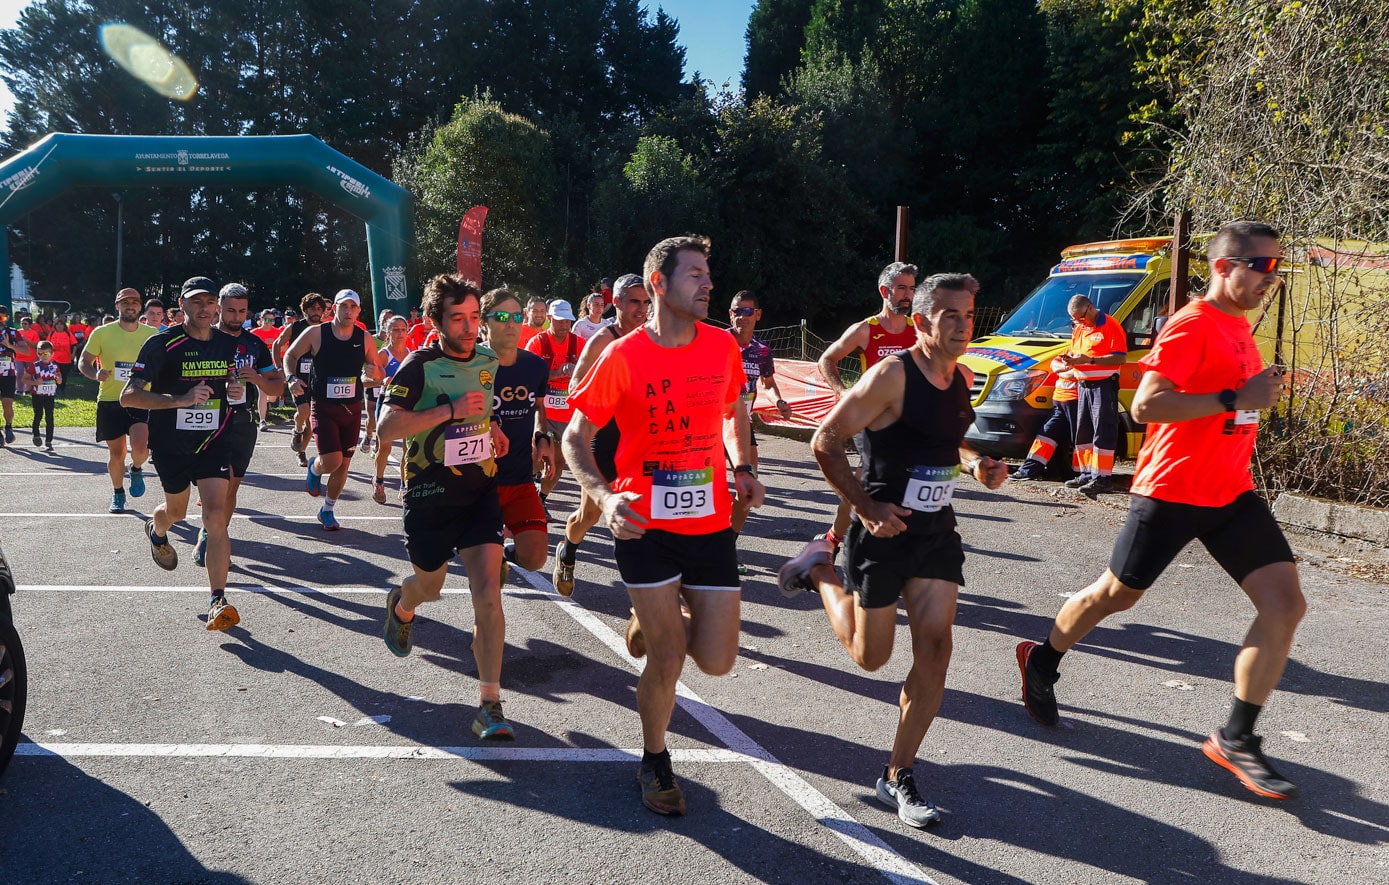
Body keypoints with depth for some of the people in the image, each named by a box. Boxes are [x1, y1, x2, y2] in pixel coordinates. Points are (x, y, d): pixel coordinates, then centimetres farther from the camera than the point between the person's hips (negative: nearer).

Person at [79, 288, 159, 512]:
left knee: (140, 447, -20)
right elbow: (83, 362, 3)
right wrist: (96, 374, -18)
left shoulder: (152, 334, 1)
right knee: (116, 452, 8)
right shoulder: (102, 333, -3)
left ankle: (136, 470, 15)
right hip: (110, 401, 0)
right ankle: (117, 494, 31)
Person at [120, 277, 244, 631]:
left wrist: (236, 390, -2)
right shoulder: (161, 343, -13)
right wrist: (181, 399, -31)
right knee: (177, 511, 19)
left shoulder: (227, 343, 2)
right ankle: (156, 530, 58)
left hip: (212, 442, 2)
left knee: (216, 517, -12)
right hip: (170, 445, -1)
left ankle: (217, 601, -9)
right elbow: (128, 396, -18)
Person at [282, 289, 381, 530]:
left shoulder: (365, 339, 1)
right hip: (323, 408, -3)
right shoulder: (315, 333, -6)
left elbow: (378, 373, 10)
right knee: (331, 461, -16)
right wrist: (291, 377, -11)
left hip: (352, 409, 3)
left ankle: (327, 511, 28)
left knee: (343, 465, 8)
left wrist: (375, 372, -14)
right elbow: (290, 355, 7)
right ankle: (313, 470, 22)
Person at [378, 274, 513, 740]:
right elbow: (387, 427, -21)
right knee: (430, 587, 18)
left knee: (488, 594, -11)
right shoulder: (419, 366, -11)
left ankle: (489, 706, -5)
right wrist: (451, 410, -28)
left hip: (480, 490, 3)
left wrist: (491, 426, 5)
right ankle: (401, 606, 58)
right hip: (429, 495, -2)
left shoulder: (488, 362, 5)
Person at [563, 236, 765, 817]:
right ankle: (655, 762, 28)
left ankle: (656, 618, 35)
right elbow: (575, 438, -5)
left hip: (710, 524, 4)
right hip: (645, 525, -4)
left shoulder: (723, 346, 2)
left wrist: (743, 468, 4)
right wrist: (605, 497, -22)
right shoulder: (623, 357, -10)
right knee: (668, 660, 0)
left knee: (717, 661, 2)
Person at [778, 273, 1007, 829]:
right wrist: (865, 507, -21)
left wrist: (974, 466, 1)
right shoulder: (891, 375, -18)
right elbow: (826, 442, -16)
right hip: (884, 530, -6)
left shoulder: (962, 379, 5)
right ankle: (820, 570, 37)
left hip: (937, 531, 6)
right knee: (871, 656, 10)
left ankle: (898, 777, 10)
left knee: (934, 647, -4)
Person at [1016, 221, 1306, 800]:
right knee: (1117, 594, 8)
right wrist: (1235, 399, -26)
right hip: (1171, 491, -8)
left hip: (1231, 493, 8)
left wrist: (1261, 392, 15)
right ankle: (1041, 662, 34)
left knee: (1286, 605, -3)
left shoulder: (1239, 328, 12)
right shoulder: (1191, 327, -16)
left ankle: (1236, 738, 7)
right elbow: (1145, 406, -26)